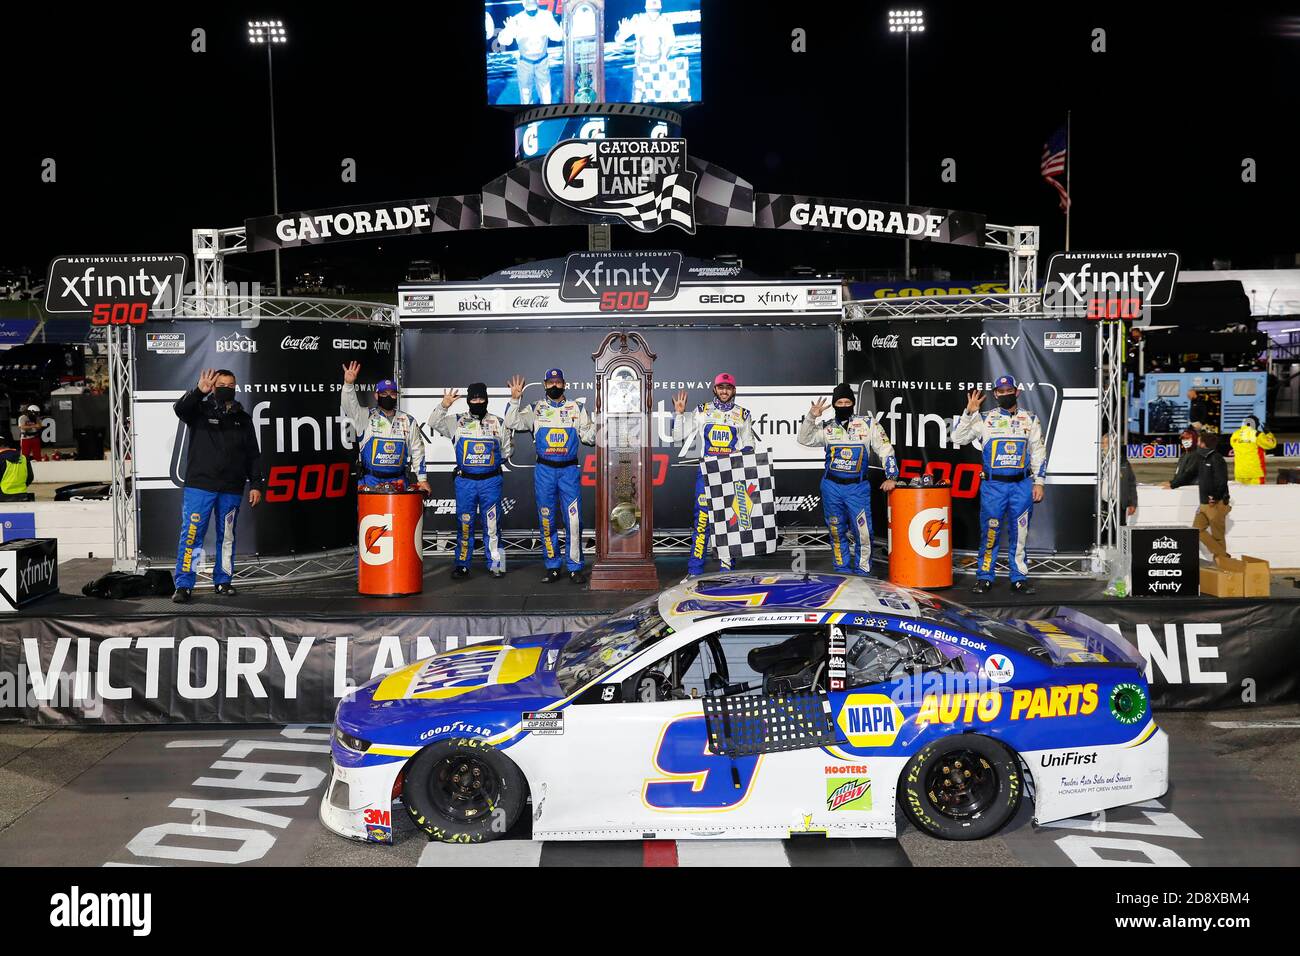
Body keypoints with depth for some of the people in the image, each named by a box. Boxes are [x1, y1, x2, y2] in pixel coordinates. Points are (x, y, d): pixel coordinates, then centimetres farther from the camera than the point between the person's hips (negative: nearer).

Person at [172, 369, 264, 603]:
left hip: (231, 489, 3)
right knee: (191, 534, -7)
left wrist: (256, 484, 5)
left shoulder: (243, 419, 13)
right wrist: (199, 392, -34)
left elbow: (253, 455, 12)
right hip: (199, 486, -3)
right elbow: (180, 408, -18)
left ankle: (223, 581, 21)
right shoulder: (200, 410, 5)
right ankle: (183, 586, -5)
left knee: (227, 536, 10)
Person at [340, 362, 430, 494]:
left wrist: (422, 479, 6)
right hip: (371, 482, -1)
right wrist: (349, 384, -32)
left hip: (399, 482, 2)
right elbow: (349, 406, -15)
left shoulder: (408, 421, 9)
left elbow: (417, 451, 10)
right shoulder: (366, 417, 4)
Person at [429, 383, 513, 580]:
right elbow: (434, 423, -3)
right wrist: (444, 406, -16)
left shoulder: (498, 423, 10)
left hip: (491, 482, 0)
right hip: (465, 482, 0)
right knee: (464, 524, 3)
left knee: (492, 524, 2)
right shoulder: (457, 422, 8)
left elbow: (506, 451, 14)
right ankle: (462, 565, 10)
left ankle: (496, 564, 9)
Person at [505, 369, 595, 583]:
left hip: (569, 470, -1)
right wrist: (515, 399, -14)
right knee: (547, 521, 4)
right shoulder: (535, 409, 7)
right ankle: (553, 567, 13)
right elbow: (511, 424, -4)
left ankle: (575, 567, 3)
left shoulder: (577, 409, 9)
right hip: (544, 470, 1)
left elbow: (589, 437, 6)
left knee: (573, 520, -4)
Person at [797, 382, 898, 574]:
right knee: (836, 531, 10)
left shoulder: (868, 424, 1)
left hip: (857, 488, -2)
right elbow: (804, 439, -3)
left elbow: (885, 449, 2)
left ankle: (862, 570, 7)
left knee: (862, 531, -7)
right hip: (831, 487, 2)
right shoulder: (827, 427, 5)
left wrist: (891, 476, -5)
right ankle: (842, 570, 21)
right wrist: (811, 417, -16)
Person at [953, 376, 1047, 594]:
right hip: (993, 485, -1)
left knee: (1020, 533, 5)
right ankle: (984, 576, 9)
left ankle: (1019, 578, 13)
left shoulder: (1030, 419, 8)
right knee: (989, 532, 0)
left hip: (1022, 485, 1)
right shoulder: (985, 419, 3)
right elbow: (957, 438, -3)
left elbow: (1038, 452, 10)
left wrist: (1039, 482, 4)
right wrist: (969, 412, -12)